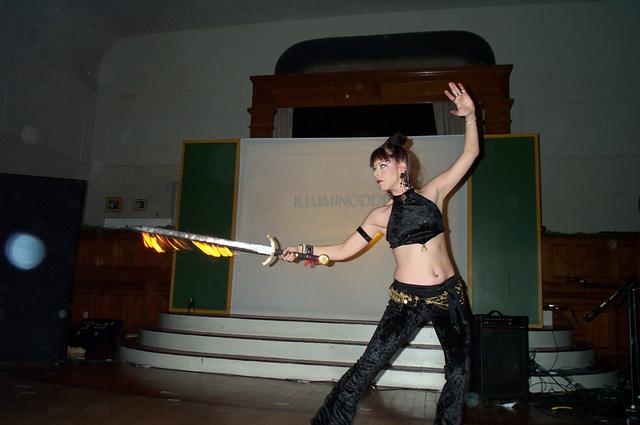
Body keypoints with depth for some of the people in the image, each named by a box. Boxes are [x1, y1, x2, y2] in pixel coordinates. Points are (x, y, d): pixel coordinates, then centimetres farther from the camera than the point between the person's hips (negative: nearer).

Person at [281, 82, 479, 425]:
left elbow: (470, 154, 5)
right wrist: (305, 249, -4)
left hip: (450, 295, 2)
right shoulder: (381, 216, 5)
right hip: (407, 300, -1)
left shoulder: (432, 193, 6)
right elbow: (343, 250, 5)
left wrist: (469, 115, -6)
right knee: (367, 367, -6)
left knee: (459, 374, 10)